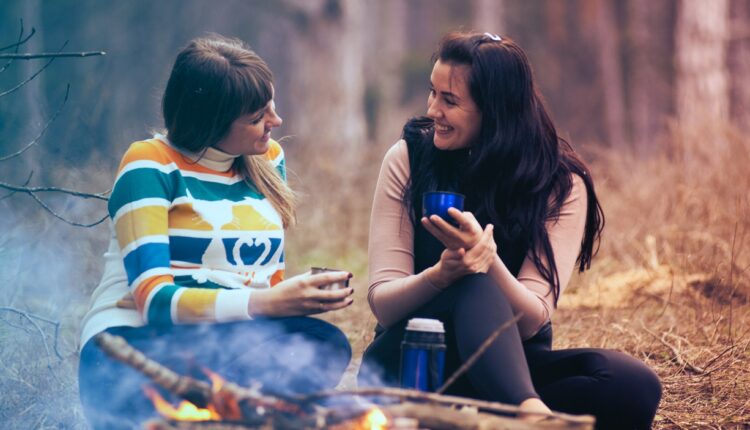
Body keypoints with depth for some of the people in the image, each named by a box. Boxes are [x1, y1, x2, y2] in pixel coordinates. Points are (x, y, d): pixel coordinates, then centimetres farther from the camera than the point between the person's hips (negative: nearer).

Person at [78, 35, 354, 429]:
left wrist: (297, 297, -9)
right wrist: (265, 303, -28)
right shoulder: (151, 165, -5)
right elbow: (154, 299, -15)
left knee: (325, 344, -27)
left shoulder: (268, 159, 13)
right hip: (135, 342, -6)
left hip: (231, 343, 6)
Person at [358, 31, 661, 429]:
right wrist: (441, 275, -32)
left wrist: (487, 259, -35)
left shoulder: (561, 184, -7)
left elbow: (531, 321, -15)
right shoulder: (408, 158, -6)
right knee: (475, 287, -35)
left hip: (508, 365, 1)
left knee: (635, 386, -27)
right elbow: (382, 303, -10)